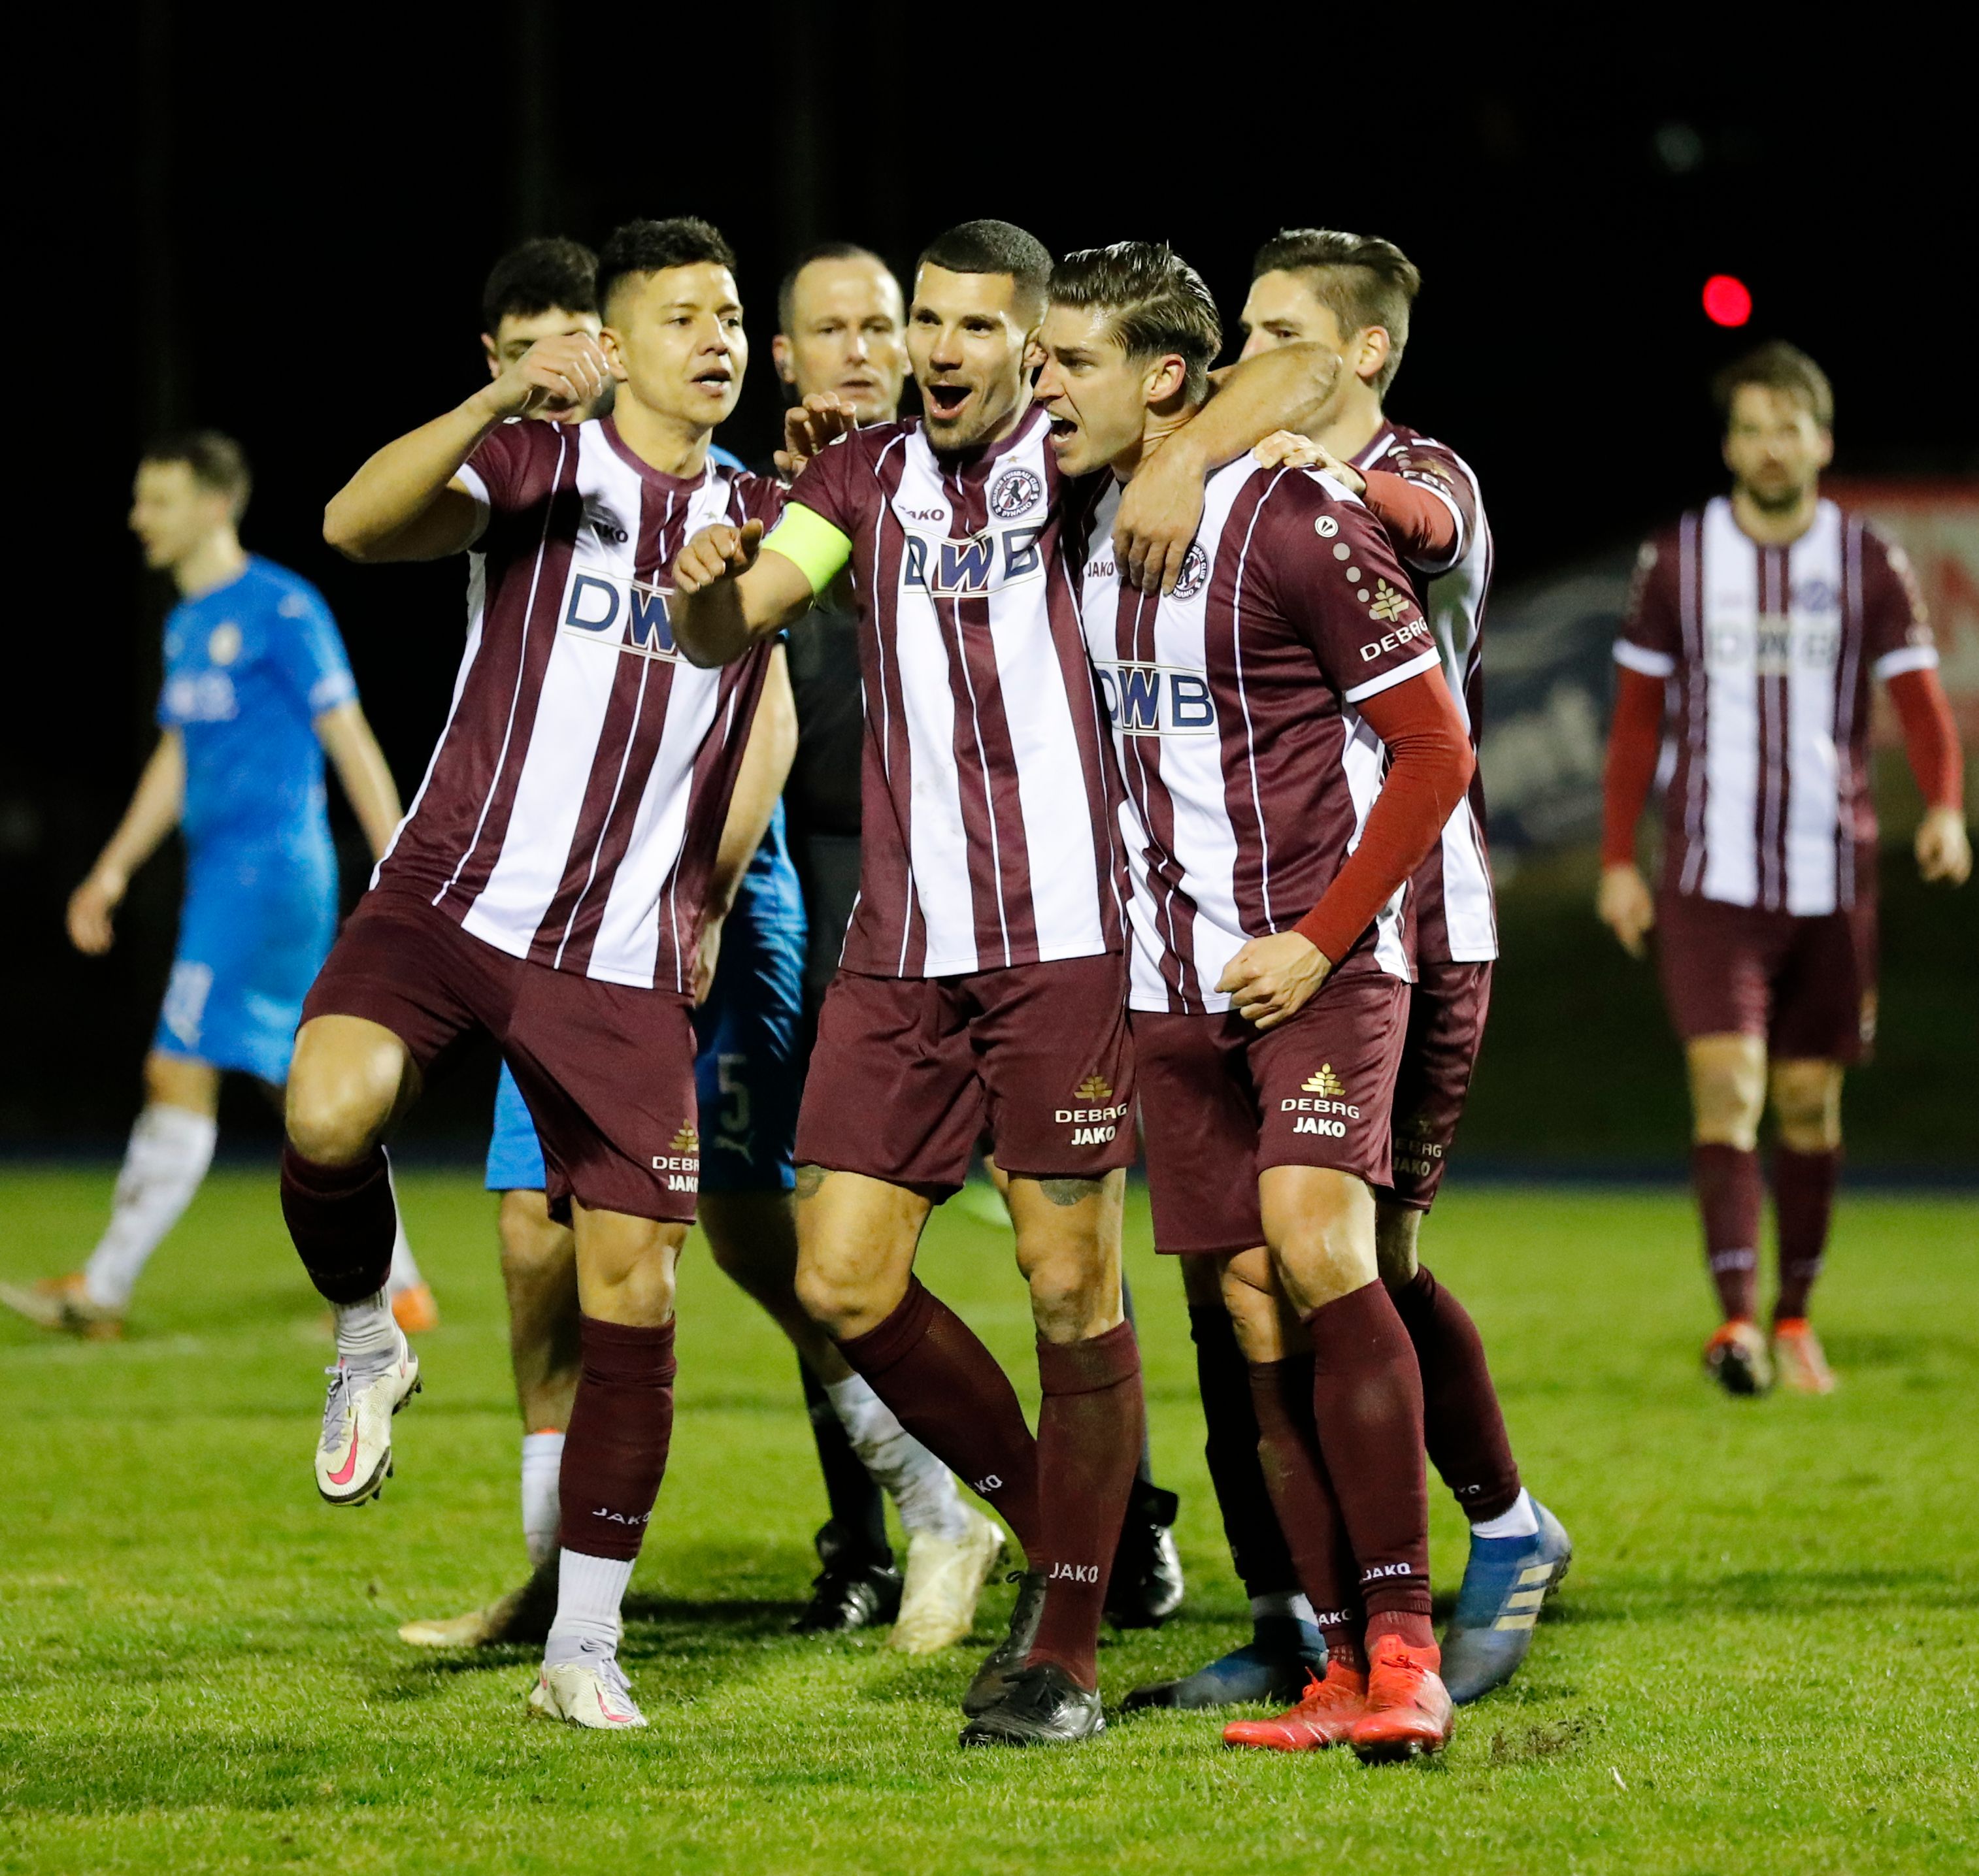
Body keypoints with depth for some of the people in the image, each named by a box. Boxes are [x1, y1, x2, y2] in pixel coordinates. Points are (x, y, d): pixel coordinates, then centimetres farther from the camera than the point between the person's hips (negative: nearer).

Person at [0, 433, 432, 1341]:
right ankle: (398, 1285, 13)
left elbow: (351, 746, -10)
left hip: (269, 872, -9)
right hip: (220, 874, 9)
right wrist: (115, 867, 16)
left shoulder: (281, 610, -9)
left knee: (181, 1073, -10)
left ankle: (103, 1289, -9)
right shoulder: (187, 624, 17)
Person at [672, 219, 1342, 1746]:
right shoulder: (866, 478, 12)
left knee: (1071, 1288, -2)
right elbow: (726, 630, 3)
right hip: (901, 947, 4)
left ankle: (1070, 1652, 8)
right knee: (843, 1285, -1)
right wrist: (707, 583, -20)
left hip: (1062, 940, -4)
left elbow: (1298, 372, -8)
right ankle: (1048, 1527, 21)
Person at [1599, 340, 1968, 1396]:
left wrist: (1944, 808, -21)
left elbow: (1920, 702, -2)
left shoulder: (1869, 568, 3)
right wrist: (1618, 861, 3)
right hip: (1712, 879, -1)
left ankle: (1796, 1321, 20)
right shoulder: (1677, 562, 3)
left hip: (1830, 881, 1)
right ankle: (1737, 1318, -20)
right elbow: (1636, 717, 7)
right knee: (1727, 1083, -14)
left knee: (1810, 1103, 7)